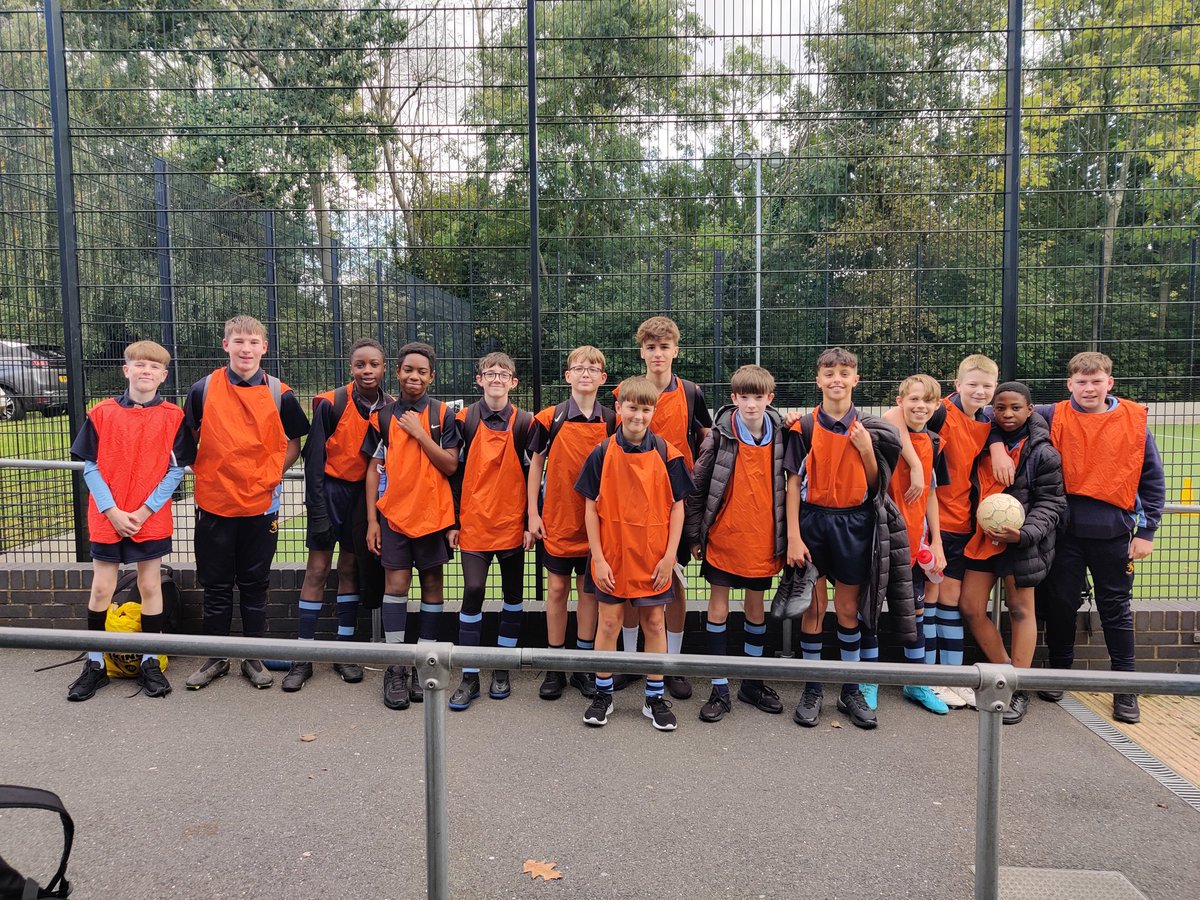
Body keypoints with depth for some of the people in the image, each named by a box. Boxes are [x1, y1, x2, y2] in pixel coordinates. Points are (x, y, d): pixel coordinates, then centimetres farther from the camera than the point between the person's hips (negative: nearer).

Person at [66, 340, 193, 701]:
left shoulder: (173, 416, -3)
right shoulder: (102, 413, -1)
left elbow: (176, 470, -4)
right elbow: (90, 467, -1)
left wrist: (144, 511, -11)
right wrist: (112, 512, -10)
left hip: (152, 519, -1)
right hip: (107, 518, 1)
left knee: (150, 585, 8)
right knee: (101, 589, 7)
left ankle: (150, 662, 20)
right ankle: (94, 663, 21)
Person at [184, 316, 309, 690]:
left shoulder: (279, 395, -1)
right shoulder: (203, 389, -1)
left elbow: (294, 444, 9)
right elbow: (188, 441, 10)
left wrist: (271, 475, -1)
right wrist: (207, 473, 0)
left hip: (261, 505, 0)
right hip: (214, 503, 0)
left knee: (254, 585, 10)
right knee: (215, 585, 11)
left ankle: (254, 658, 23)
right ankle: (216, 657, 25)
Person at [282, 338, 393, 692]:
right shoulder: (331, 404, -10)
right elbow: (314, 458, -8)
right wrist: (317, 511, -11)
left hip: (366, 494, 3)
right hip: (332, 490, -3)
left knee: (351, 568, 11)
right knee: (317, 570, -2)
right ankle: (303, 657, 6)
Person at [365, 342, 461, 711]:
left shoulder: (443, 414, 1)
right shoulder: (384, 415, 6)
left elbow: (450, 466, -6)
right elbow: (374, 469, 6)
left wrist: (420, 433, -13)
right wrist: (371, 519, 2)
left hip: (432, 512, 0)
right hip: (393, 511, 1)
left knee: (431, 584, 6)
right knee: (396, 584, -2)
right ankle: (395, 669, 6)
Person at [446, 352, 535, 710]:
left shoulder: (524, 423, 0)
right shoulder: (465, 420, 1)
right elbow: (455, 472, 3)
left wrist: (531, 522, -2)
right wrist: (452, 522, 1)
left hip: (512, 523, 1)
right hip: (473, 523, -1)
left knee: (513, 594, 9)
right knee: (473, 591, -6)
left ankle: (502, 669, 24)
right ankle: (470, 677, 5)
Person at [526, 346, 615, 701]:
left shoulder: (611, 421, 1)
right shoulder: (550, 418, -3)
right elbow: (536, 464, 2)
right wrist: (532, 513, -2)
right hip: (557, 519, -1)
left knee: (589, 589, 9)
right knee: (557, 588, 6)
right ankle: (555, 667, 17)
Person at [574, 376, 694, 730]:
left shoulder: (666, 454, -3)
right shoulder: (602, 453, -4)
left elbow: (677, 506, 0)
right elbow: (590, 507, -2)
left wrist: (669, 555, -5)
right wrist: (597, 557, -7)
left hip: (653, 557, 1)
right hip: (612, 554, 0)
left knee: (654, 622, 9)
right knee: (609, 621, 8)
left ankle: (655, 698, 22)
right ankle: (602, 694, 24)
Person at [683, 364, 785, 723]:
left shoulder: (780, 435, -1)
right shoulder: (720, 436, -8)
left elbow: (785, 486, 8)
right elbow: (697, 487, -4)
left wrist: (785, 536, 7)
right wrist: (694, 536, -3)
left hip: (762, 540, 2)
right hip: (723, 539, -2)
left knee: (756, 607, 14)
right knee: (718, 609, 4)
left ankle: (752, 683, 29)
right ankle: (720, 689, 15)